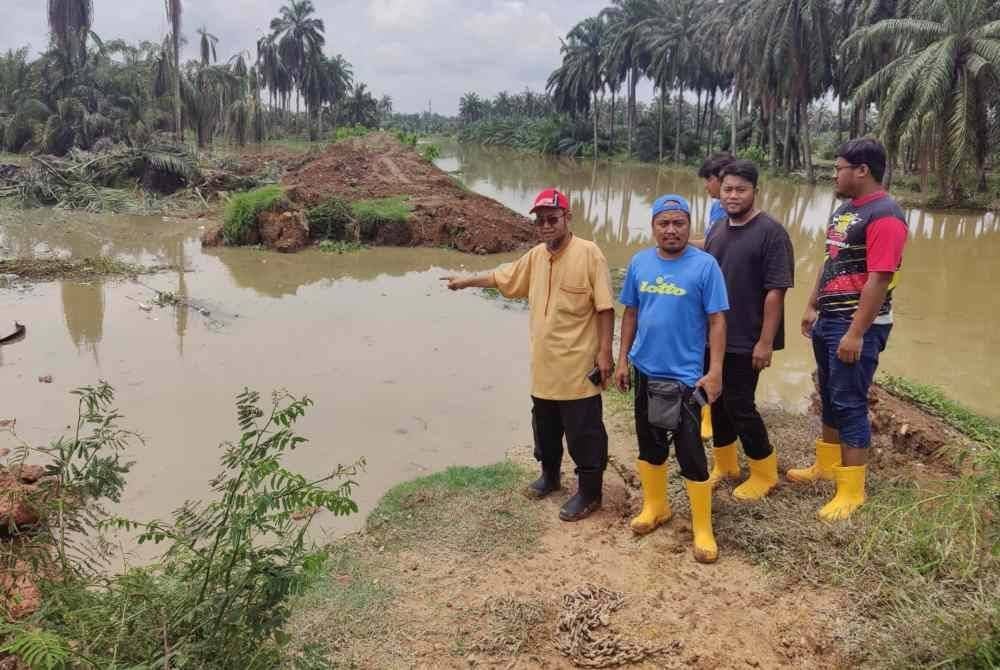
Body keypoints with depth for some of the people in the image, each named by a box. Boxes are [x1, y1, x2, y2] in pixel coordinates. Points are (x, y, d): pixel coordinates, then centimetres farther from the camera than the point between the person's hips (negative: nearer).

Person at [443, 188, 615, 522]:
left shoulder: (589, 253, -15)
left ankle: (589, 493, 22)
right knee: (545, 430, 22)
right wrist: (467, 281, 29)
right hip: (543, 366, 7)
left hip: (578, 367, -7)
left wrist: (604, 352, -16)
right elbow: (503, 278, 23)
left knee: (583, 434, 5)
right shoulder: (535, 256, 6)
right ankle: (549, 476, 43)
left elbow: (605, 307, -15)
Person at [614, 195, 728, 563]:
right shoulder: (639, 263, 2)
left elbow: (717, 320, -9)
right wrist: (622, 359, 8)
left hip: (686, 376, -4)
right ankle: (655, 506, 38)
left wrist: (715, 371, -13)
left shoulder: (705, 265, -11)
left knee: (690, 453, -1)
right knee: (649, 443, 17)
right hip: (645, 371, 5)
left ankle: (703, 528, 14)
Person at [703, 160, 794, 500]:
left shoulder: (770, 232, -12)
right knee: (718, 400, 14)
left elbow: (776, 290, -16)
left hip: (745, 340, -6)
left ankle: (764, 472, 18)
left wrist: (766, 342, -19)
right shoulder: (717, 230, 9)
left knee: (740, 404, -1)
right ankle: (724, 464, 31)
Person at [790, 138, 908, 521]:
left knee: (850, 403, -3)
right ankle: (826, 466, 35)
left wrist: (856, 333, -25)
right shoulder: (845, 209, 12)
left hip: (857, 326, -9)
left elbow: (879, 280, -23)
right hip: (828, 320, 9)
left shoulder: (884, 215, -17)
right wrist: (812, 307, 18)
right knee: (830, 397, 19)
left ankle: (852, 490, 8)